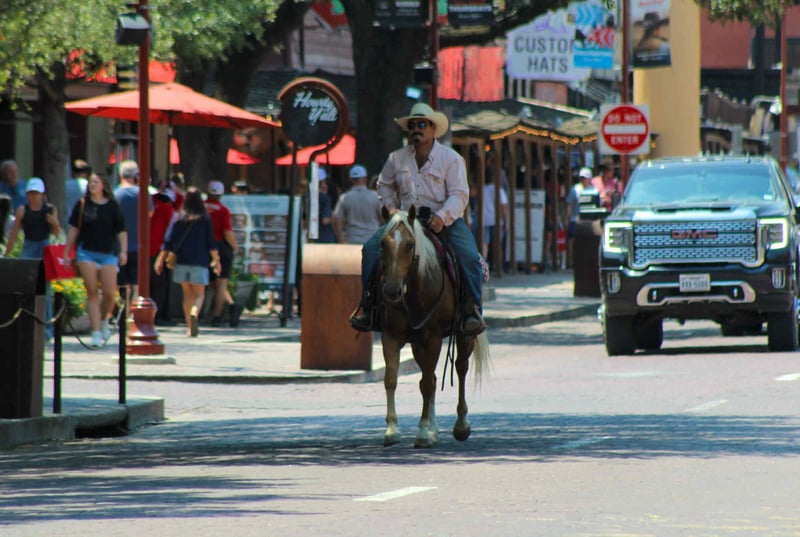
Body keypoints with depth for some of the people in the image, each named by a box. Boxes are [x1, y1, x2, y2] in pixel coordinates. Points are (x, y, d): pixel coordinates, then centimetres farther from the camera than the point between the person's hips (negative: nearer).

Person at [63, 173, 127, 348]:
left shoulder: (112, 206, 3)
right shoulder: (82, 205, 5)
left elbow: (121, 231, 4)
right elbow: (73, 230, 9)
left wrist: (123, 251, -8)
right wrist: (67, 253, 8)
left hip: (108, 253, 0)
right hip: (86, 253, 0)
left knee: (109, 293, -6)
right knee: (92, 293, -4)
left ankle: (103, 321, 23)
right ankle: (96, 333, -2)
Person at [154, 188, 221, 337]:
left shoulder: (180, 219, 2)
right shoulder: (205, 220, -1)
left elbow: (169, 242, 0)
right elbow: (211, 242, -2)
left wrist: (160, 259, 4)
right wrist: (216, 260, 5)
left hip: (182, 260, 2)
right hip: (200, 261, -2)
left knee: (187, 294, 12)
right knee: (199, 294, 1)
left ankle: (189, 326, 10)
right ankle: (194, 314, -30)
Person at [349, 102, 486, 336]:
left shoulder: (451, 158, -2)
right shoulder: (397, 159, 9)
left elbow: (459, 195, -9)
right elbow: (384, 184, 27)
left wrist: (442, 216, -26)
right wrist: (391, 207, 7)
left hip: (445, 220, -3)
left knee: (468, 255, -28)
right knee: (371, 247, -16)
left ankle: (473, 310, -21)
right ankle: (367, 303, -8)